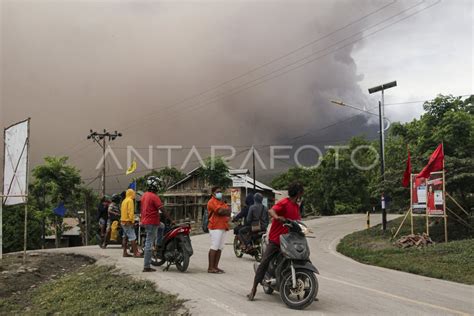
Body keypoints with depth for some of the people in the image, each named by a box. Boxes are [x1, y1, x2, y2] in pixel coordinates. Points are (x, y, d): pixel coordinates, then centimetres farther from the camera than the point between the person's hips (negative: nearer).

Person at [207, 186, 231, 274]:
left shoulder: (222, 202, 23)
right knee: (214, 247, -9)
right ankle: (210, 268, -7)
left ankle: (215, 266, 11)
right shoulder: (212, 202, -5)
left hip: (223, 227, 9)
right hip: (216, 227, -9)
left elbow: (228, 212, 11)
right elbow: (220, 211, -21)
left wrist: (224, 211, -9)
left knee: (220, 248, 7)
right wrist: (227, 209, -1)